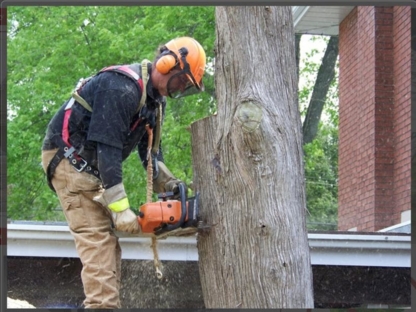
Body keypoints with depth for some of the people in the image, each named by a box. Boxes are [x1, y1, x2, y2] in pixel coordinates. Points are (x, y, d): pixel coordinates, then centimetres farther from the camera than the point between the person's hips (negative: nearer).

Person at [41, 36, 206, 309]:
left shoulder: (155, 98, 7)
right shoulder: (122, 88, -25)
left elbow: (149, 147, 10)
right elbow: (107, 147, -29)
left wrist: (168, 184, -6)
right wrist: (120, 207, -30)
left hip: (91, 166, 10)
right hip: (69, 157, -10)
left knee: (107, 239, 4)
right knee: (97, 239, -19)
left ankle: (108, 304, 4)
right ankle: (103, 305, -25)